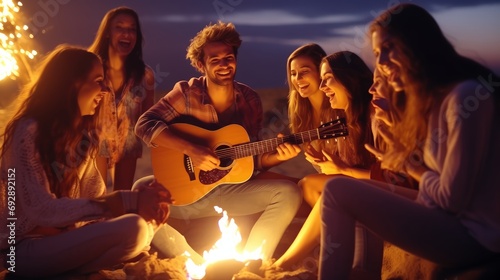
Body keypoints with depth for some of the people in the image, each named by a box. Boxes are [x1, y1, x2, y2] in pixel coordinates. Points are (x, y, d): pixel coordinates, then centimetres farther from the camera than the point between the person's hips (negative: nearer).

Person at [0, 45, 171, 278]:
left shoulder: (82, 133, 8)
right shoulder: (29, 132, -17)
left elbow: (95, 195, 3)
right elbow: (42, 210, -26)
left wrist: (140, 199, -17)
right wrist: (128, 201, -28)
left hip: (64, 233, 8)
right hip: (28, 246, -8)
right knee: (132, 228, -26)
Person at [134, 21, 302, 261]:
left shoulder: (250, 100, 1)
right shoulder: (186, 93, -8)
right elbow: (144, 124, -18)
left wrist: (277, 156, -16)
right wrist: (191, 150, -28)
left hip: (232, 191, 2)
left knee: (289, 192, -17)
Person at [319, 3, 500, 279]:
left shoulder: (467, 94, -17)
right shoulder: (434, 96, 10)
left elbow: (452, 197, -18)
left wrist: (408, 163, -2)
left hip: (472, 233, -9)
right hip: (447, 216, 9)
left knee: (337, 191, -12)